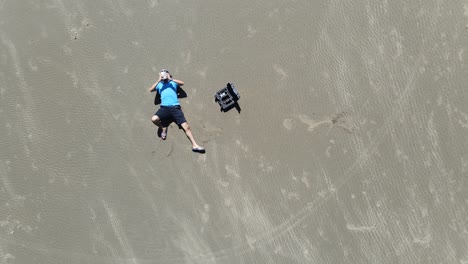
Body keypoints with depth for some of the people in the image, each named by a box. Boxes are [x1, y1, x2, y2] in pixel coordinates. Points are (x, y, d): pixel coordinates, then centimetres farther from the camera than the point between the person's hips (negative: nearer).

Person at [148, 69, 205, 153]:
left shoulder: (173, 82, 19)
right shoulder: (159, 84, 22)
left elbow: (182, 83, 0)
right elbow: (150, 90, 5)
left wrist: (170, 79, -1)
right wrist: (159, 80, 1)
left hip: (175, 107, -1)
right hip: (164, 107, 1)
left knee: (186, 126, -13)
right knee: (154, 119, -27)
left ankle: (195, 145, -14)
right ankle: (163, 128, 6)